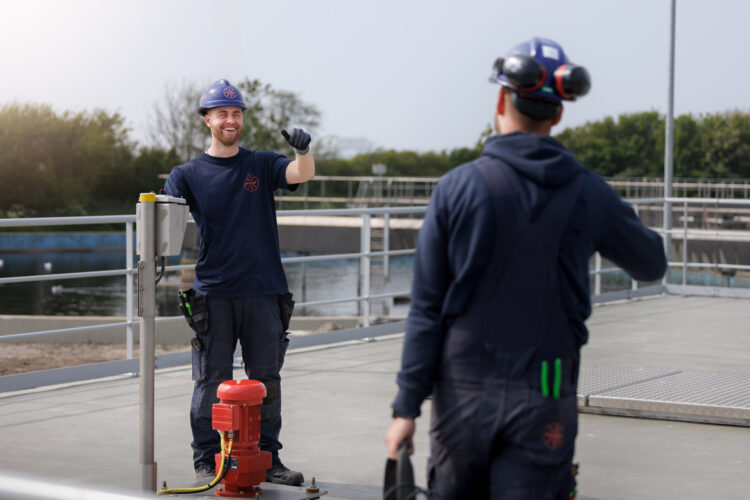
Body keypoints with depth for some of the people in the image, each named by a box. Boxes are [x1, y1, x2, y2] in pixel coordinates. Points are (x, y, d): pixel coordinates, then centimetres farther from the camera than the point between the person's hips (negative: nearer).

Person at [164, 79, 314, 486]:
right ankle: (206, 461, 9)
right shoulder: (188, 174, 6)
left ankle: (268, 458, 16)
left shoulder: (261, 165, 10)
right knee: (212, 381, 1)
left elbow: (302, 175, -7)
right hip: (213, 293, -2)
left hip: (263, 291, 2)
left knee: (266, 380, 7)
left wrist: (303, 150, -30)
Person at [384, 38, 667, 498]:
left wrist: (407, 407, -1)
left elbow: (427, 308, -5)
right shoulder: (588, 193, -1)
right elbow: (652, 265, 16)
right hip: (546, 400, 0)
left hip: (464, 391, 0)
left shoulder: (458, 187, -5)